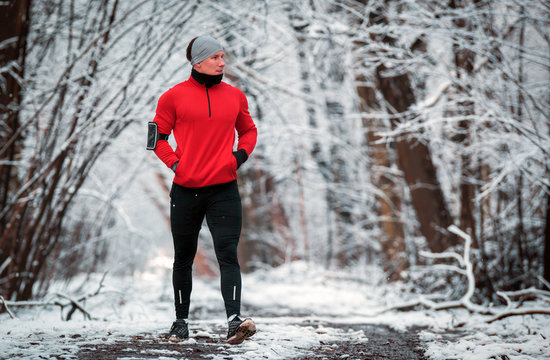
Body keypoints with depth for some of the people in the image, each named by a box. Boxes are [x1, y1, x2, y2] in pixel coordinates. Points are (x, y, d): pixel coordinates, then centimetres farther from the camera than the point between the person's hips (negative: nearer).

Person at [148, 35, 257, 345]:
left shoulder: (235, 96, 8)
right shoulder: (175, 96, 0)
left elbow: (248, 131, 23)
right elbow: (158, 136, 8)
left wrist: (242, 153, 4)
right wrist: (174, 162, -6)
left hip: (224, 189, 1)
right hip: (186, 190, 0)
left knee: (228, 254, -13)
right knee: (184, 258, 11)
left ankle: (235, 321, -22)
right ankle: (182, 321, 25)